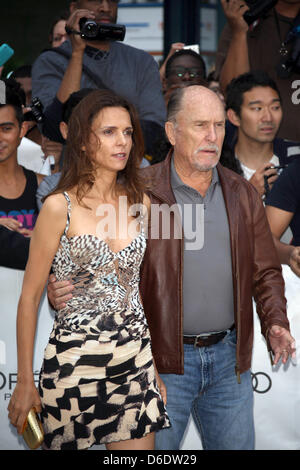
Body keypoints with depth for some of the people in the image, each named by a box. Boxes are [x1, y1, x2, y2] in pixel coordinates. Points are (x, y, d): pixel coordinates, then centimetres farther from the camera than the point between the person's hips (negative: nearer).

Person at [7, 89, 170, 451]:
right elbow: (30, 297, -5)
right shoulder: (60, 207, -8)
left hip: (135, 357, 4)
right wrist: (24, 382, -6)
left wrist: (156, 369, 15)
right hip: (76, 357, -4)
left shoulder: (139, 202, 7)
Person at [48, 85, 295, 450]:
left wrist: (275, 323, -2)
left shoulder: (241, 194, 8)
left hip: (229, 356, 4)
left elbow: (265, 272, 14)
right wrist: (61, 289, -21)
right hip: (163, 361, -4)